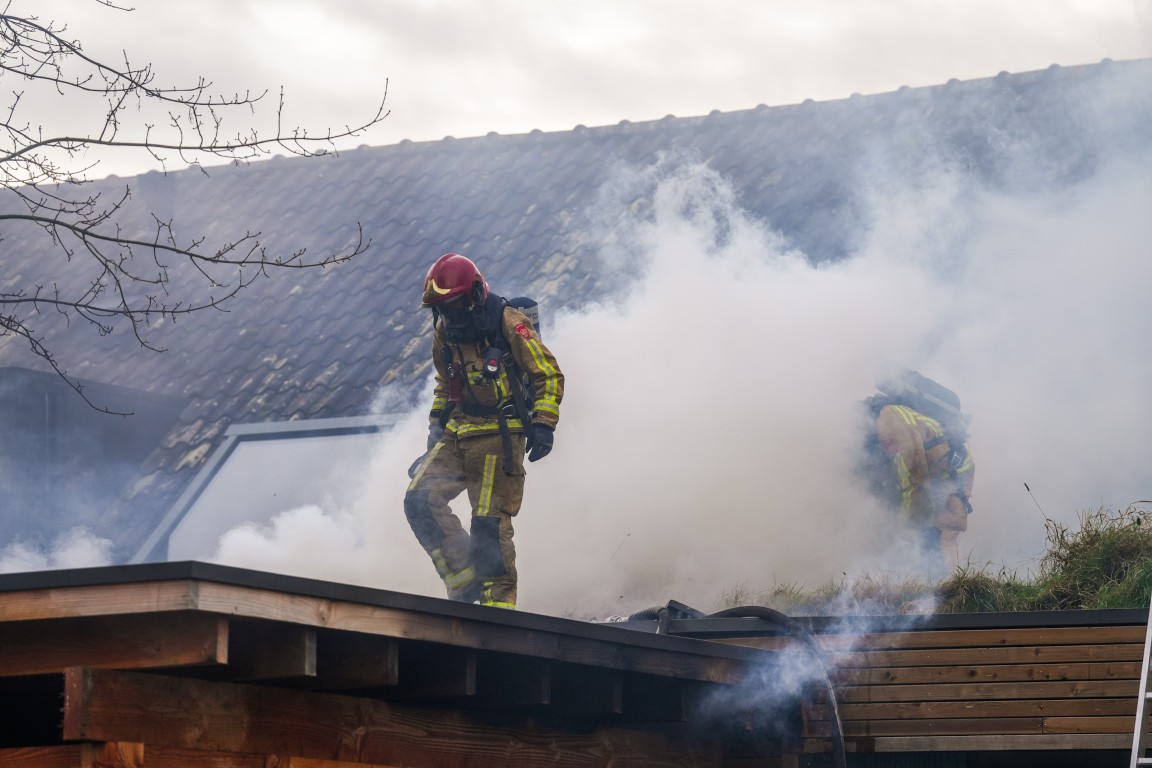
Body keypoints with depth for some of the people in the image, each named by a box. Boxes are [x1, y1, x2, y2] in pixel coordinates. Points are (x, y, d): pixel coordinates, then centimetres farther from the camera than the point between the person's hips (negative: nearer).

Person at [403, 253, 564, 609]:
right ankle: (465, 581, -3)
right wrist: (437, 424, 19)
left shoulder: (509, 324, -10)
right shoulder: (445, 332, 11)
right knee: (419, 500, -8)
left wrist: (543, 425, -15)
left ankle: (499, 599, 0)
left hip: (499, 436, -7)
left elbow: (549, 375, -7)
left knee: (490, 520, -10)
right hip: (458, 432, 7)